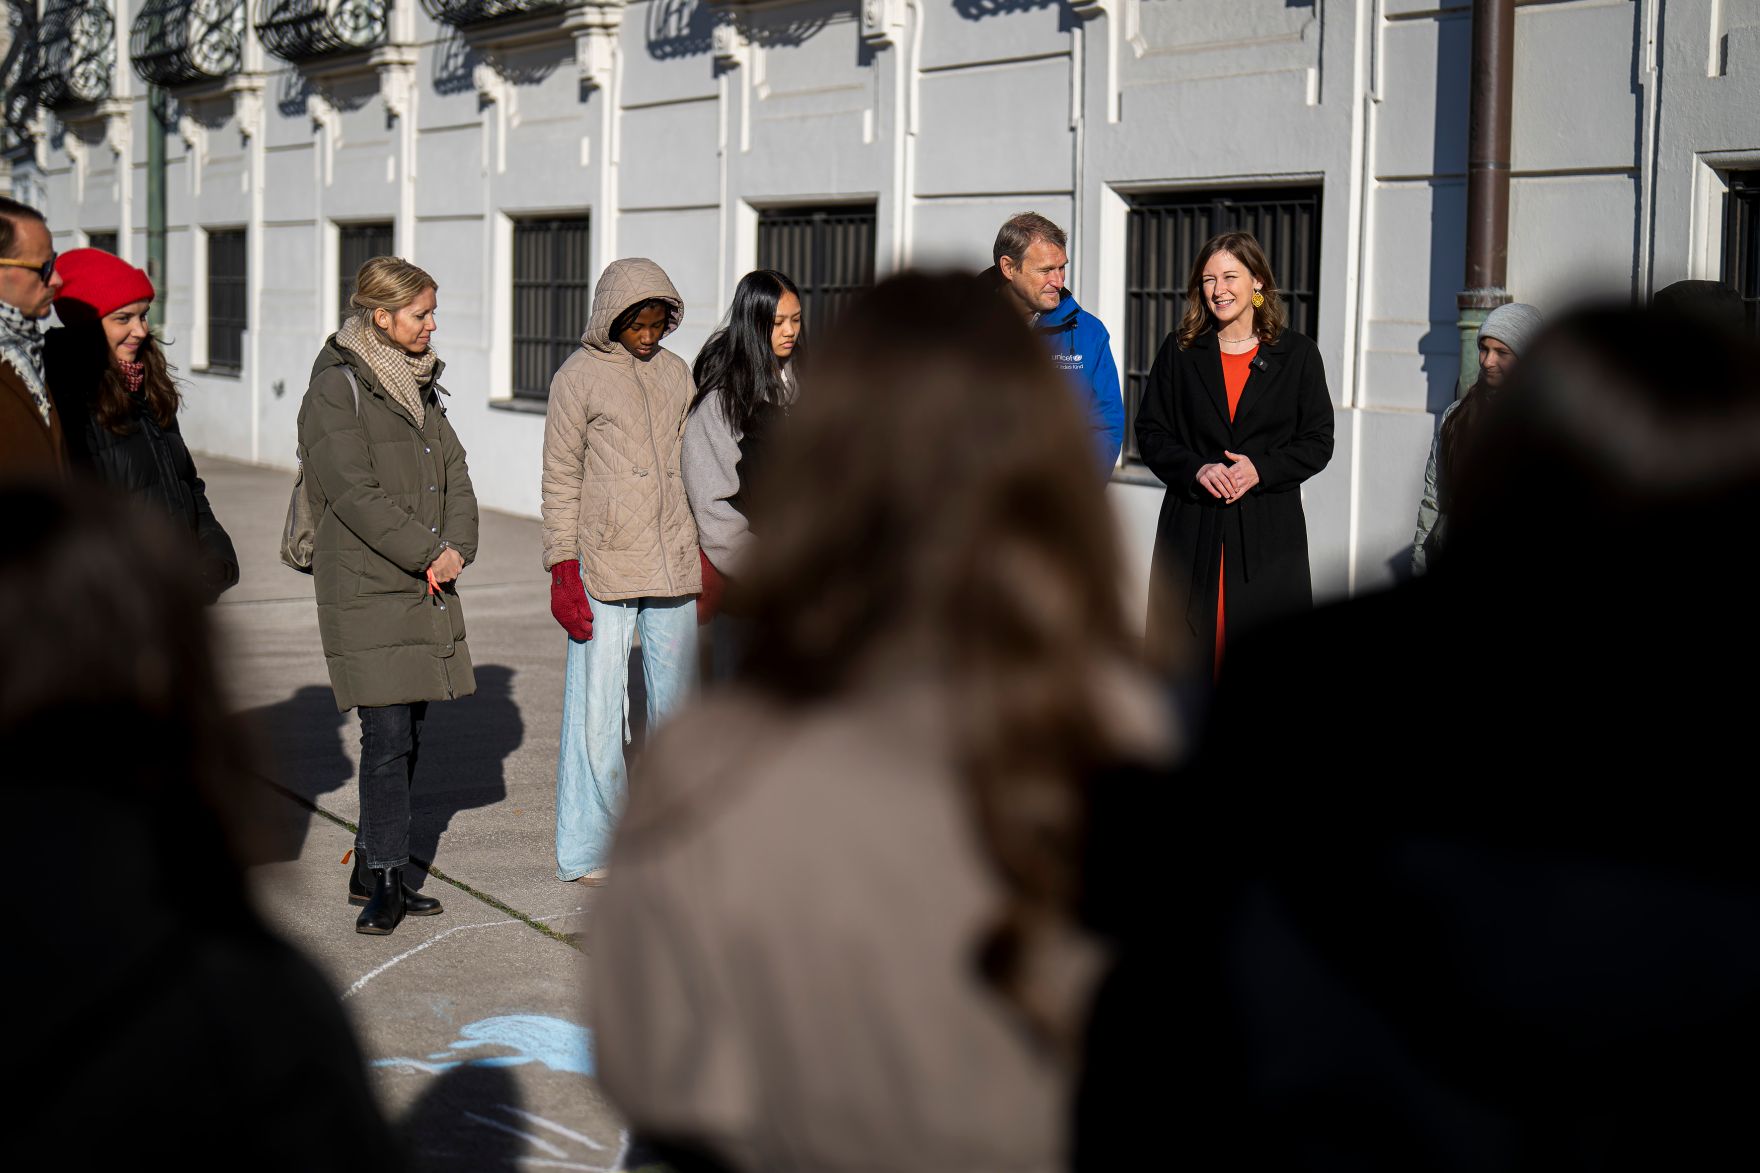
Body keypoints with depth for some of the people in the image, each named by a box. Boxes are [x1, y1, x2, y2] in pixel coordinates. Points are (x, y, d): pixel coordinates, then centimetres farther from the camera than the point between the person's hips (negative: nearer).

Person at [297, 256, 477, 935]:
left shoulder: (420, 383, 16)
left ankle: (372, 870, 19)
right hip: (366, 591, -8)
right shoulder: (338, 388, -9)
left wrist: (456, 548, -3)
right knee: (387, 735, -10)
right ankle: (384, 881, -4)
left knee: (407, 734, 10)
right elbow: (356, 493, -16)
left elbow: (454, 474, 13)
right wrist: (426, 553, -14)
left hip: (427, 586, 8)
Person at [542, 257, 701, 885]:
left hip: (674, 567, 5)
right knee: (598, 707, -3)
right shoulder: (578, 377, -2)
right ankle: (588, 850, 6)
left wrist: (705, 553, 14)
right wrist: (563, 569, -8)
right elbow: (561, 479, -2)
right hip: (604, 568, -5)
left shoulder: (675, 372, 13)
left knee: (676, 702, 8)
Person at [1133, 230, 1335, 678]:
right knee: (1186, 650, 0)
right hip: (1191, 526, 1)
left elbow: (1318, 441, 4)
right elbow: (1150, 431, 6)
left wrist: (1260, 470, -12)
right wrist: (1197, 469, -11)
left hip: (1269, 533, -1)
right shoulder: (1179, 351, 8)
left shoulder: (1298, 354, 5)